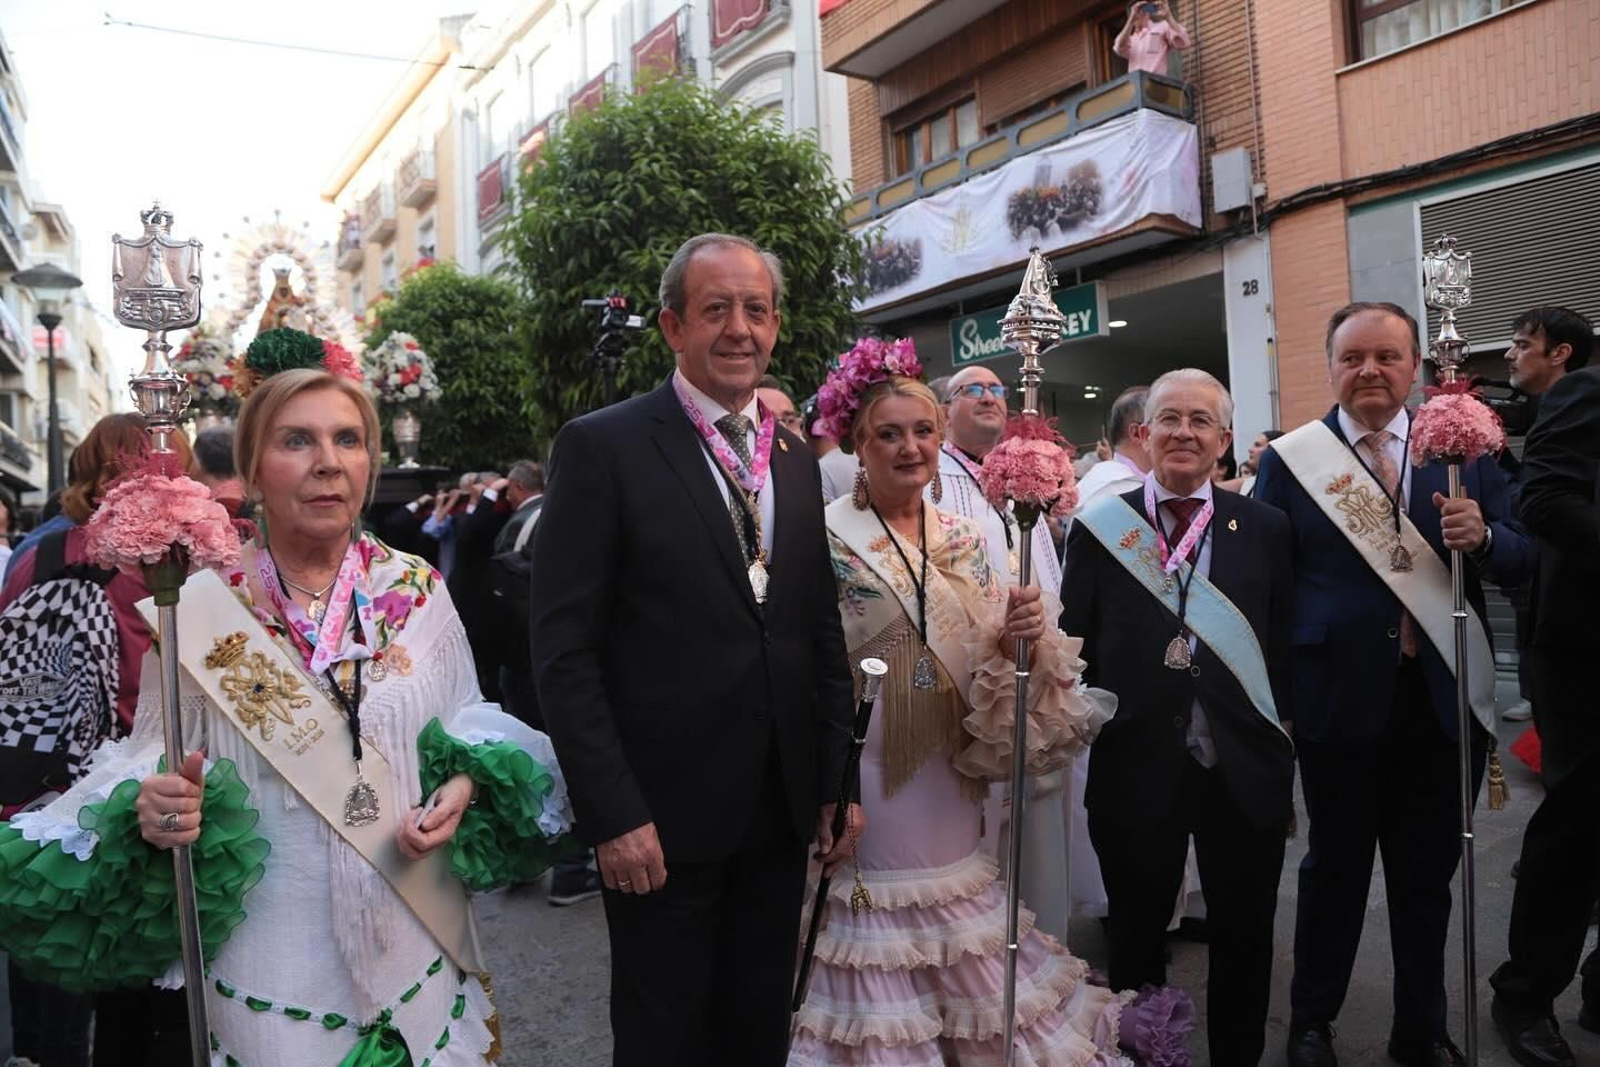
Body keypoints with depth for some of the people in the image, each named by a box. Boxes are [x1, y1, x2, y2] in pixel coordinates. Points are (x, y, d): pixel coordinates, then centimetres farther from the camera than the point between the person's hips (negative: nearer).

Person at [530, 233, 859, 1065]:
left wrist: (838, 782, 8)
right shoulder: (601, 448, -9)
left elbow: (822, 635, 12)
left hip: (782, 817, 5)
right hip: (662, 822, -5)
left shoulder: (795, 460, 9)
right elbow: (563, 652, -12)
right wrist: (614, 815, -15)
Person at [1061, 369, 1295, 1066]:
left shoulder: (1266, 529, 1)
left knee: (1244, 938, 16)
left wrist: (1283, 757, -2)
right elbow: (1074, 647, 0)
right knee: (1136, 937, 17)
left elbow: (1287, 648, 1)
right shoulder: (1097, 530, -2)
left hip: (1245, 773, 1)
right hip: (1137, 771, 0)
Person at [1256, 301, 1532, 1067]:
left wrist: (1483, 536, -19)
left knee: (1428, 876, 16)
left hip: (1445, 701, 2)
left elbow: (1519, 560, 3)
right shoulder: (1289, 459, -4)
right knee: (1335, 868, 13)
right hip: (1339, 701, -2)